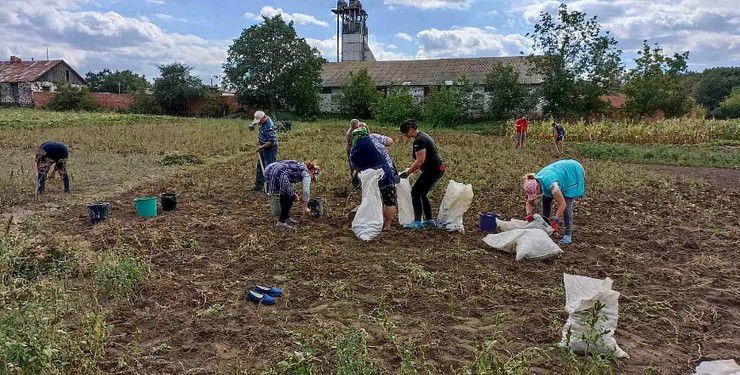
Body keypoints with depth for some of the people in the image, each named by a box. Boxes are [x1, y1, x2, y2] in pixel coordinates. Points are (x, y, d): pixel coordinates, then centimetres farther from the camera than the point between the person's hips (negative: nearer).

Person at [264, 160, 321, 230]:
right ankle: (281, 222, 4)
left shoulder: (300, 166, 30)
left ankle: (287, 218, 29)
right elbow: (306, 191, 3)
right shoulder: (306, 173, 8)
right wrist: (305, 207, 14)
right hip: (278, 173, -9)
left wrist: (294, 193, 39)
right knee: (289, 198, 6)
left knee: (284, 195, 23)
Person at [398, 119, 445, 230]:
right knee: (421, 194, 14)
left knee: (415, 192, -7)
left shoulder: (419, 140, -18)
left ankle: (417, 222, -7)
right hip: (438, 168, 10)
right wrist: (411, 169, 13)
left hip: (433, 170, -10)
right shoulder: (422, 136, 15)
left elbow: (420, 161, -23)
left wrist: (407, 173, -15)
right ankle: (430, 220, 19)